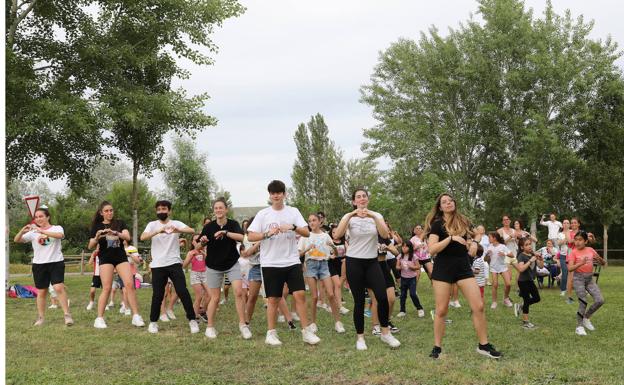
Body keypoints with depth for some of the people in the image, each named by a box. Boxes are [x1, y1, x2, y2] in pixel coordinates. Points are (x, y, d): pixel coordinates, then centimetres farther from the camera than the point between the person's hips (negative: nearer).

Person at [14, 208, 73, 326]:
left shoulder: (57, 228, 1)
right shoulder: (33, 232, 8)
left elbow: (60, 235, -23)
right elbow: (16, 240, 1)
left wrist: (42, 231, -30)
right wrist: (22, 231, -20)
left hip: (56, 263, -3)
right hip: (39, 264, 3)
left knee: (59, 288, -16)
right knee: (41, 292, 8)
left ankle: (67, 315, -10)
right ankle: (41, 318, 18)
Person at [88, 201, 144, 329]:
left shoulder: (120, 223, 5)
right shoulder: (97, 226, 4)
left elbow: (128, 237, -11)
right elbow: (90, 246, -1)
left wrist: (116, 233, -30)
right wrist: (97, 238, -22)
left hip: (121, 257, 1)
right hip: (106, 258, -1)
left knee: (130, 284, -9)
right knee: (107, 288, -8)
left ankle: (136, 316, -5)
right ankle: (99, 319, 0)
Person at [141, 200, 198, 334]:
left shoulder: (176, 223, 2)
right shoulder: (152, 225, 4)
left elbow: (192, 231, -16)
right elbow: (143, 237, -15)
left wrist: (177, 230, -35)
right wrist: (158, 231, -32)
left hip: (174, 263, 0)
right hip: (158, 265, 1)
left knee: (183, 291, -6)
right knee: (157, 295, 3)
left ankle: (192, 320, 3)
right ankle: (153, 322, 19)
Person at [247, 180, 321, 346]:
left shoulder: (293, 212, 5)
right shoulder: (263, 214, 1)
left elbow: (307, 233, -2)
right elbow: (250, 236, -4)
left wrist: (293, 227, -20)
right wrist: (268, 234, -19)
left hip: (292, 262, 1)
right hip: (271, 263, -1)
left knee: (300, 295, -4)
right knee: (273, 299, 4)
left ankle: (306, 332, 4)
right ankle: (271, 333, 14)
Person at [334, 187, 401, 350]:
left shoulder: (376, 216, 3)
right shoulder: (349, 216, -2)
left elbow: (385, 235, -16)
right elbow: (338, 235, -21)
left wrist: (373, 217, -26)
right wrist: (350, 215, -28)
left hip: (372, 262, 2)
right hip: (354, 262, -2)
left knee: (382, 297, -9)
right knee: (359, 301, 0)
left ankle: (385, 333, 10)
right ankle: (360, 337, 14)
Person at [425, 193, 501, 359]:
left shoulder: (463, 222, 8)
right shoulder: (437, 224, -5)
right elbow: (432, 249, -16)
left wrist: (473, 244, 1)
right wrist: (451, 237, -23)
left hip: (463, 267, 4)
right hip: (443, 269, -4)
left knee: (478, 306, -4)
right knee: (441, 310, 0)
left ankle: (484, 345, 7)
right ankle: (437, 347, 14)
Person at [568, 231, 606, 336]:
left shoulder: (590, 250, 3)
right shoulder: (574, 252, -9)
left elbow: (603, 263, 8)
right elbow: (570, 268, -20)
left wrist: (600, 259, -15)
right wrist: (581, 263, -34)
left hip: (590, 278, 4)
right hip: (579, 279, -4)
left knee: (600, 300, -5)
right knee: (583, 303, -8)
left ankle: (586, 317, 17)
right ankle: (579, 326, 6)